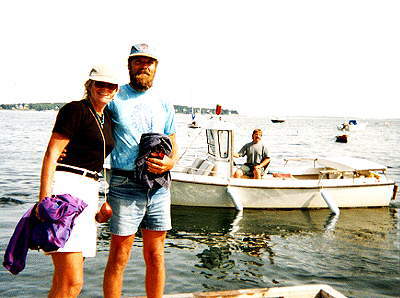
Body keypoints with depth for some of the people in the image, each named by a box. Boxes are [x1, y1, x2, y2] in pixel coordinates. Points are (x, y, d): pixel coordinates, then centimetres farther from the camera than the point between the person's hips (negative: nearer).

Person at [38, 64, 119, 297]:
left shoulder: (107, 119, 19)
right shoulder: (76, 109, -4)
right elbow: (52, 154, -10)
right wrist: (44, 199, -20)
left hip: (90, 191, 8)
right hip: (65, 187, -8)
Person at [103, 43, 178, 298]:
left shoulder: (164, 105, 14)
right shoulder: (115, 98, 3)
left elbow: (173, 148, 14)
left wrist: (168, 163, -7)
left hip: (159, 186, 4)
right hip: (125, 185, -3)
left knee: (156, 255, 11)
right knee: (119, 258, 0)